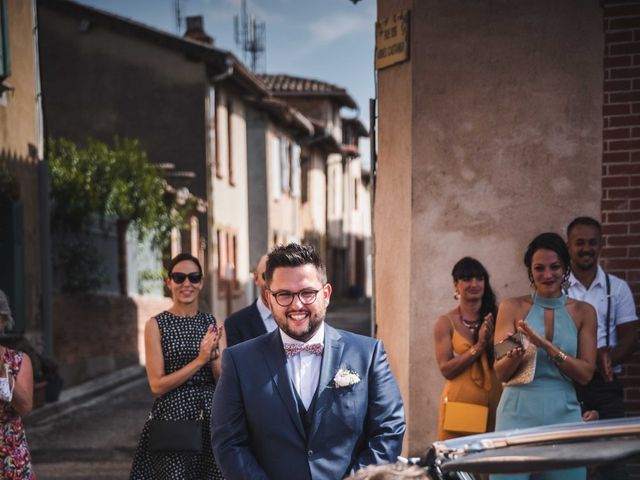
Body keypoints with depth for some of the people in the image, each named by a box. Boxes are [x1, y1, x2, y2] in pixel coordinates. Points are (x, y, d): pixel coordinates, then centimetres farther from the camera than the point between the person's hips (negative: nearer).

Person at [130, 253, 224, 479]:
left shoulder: (212, 323, 7)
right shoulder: (156, 324, -3)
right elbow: (157, 385, -9)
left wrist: (214, 354, -16)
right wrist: (199, 360, -17)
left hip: (210, 417, 3)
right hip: (173, 417, -3)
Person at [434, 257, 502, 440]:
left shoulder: (495, 317, 9)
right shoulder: (446, 323, 2)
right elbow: (446, 369, -6)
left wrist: (492, 341, -12)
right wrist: (479, 346, -12)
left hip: (493, 403, 2)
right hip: (460, 403, -2)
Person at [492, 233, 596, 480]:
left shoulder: (583, 311, 7)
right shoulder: (513, 308, 3)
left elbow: (585, 373, 0)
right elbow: (501, 372, 1)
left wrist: (547, 347, -14)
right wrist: (517, 353, -21)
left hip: (563, 414, 1)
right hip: (518, 414, -1)